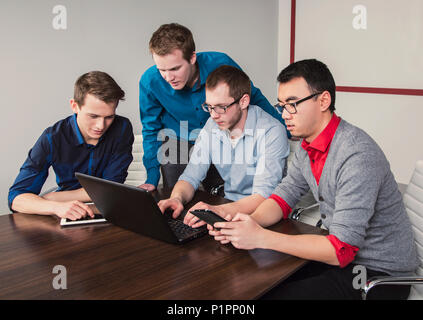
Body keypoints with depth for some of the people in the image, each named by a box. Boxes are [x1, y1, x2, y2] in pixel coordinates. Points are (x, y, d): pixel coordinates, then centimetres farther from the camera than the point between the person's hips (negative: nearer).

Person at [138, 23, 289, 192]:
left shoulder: (220, 64, -25)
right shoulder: (150, 81, -22)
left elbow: (254, 98, -6)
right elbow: (151, 129, -5)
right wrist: (152, 177, -8)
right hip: (175, 144, 0)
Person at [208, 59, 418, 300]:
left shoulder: (358, 155, -28)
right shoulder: (307, 146, 1)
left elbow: (341, 249, -28)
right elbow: (284, 198, 6)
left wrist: (261, 238, -29)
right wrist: (247, 223, -15)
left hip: (381, 273, -7)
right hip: (345, 255, 8)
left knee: (274, 294, -18)